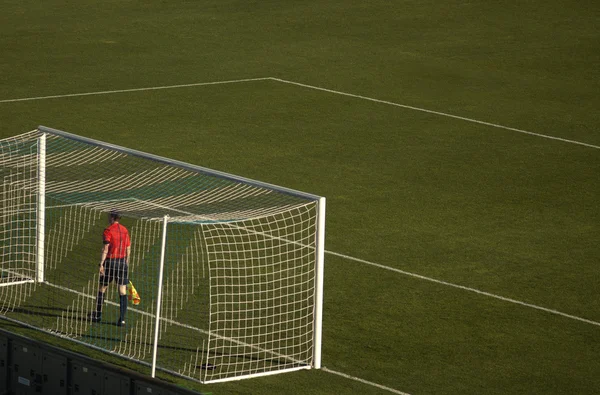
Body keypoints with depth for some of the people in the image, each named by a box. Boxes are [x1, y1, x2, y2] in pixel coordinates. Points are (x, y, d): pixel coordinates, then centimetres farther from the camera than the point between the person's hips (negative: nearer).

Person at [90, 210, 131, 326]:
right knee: (123, 292, 2)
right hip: (122, 262, 4)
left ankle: (97, 315, 21)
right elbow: (128, 249, 11)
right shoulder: (125, 230, 9)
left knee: (102, 288, 12)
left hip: (110, 261, -4)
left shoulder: (108, 230, -7)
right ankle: (122, 319, -3)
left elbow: (106, 248, -14)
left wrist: (101, 264, -15)